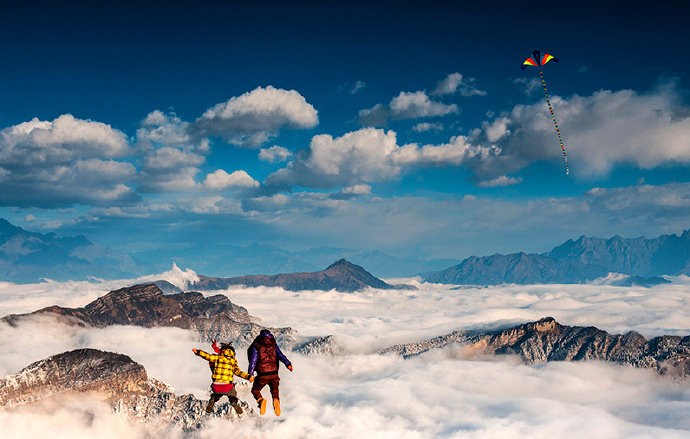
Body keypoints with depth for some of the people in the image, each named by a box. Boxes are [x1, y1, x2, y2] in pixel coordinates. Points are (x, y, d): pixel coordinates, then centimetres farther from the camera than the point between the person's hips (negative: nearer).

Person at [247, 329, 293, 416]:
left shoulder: (256, 346, 3)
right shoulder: (273, 344, 8)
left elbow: (253, 360, -6)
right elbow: (280, 355, -7)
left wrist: (250, 374, -9)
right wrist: (288, 363, -18)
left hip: (262, 375, -2)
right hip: (274, 374, 2)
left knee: (255, 390, 21)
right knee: (275, 390, 26)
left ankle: (260, 400, -13)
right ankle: (276, 400, -8)